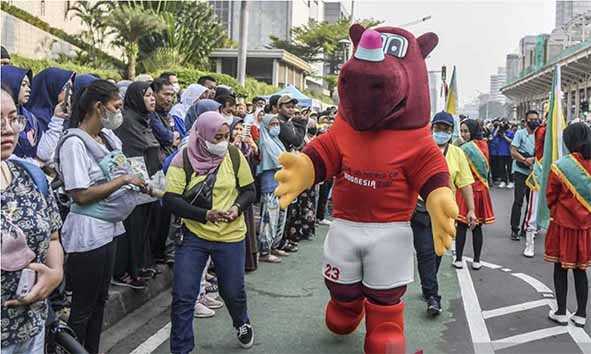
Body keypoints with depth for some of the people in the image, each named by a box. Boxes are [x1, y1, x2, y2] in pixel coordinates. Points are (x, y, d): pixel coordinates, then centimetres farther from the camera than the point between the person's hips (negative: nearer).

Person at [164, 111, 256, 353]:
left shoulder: (234, 155, -4)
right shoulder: (184, 159, -9)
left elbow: (249, 190, 4)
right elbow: (171, 199, -12)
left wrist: (238, 207, -17)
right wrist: (206, 215, -24)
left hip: (230, 236, 1)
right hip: (193, 235, -1)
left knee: (233, 291, 14)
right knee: (182, 296, -1)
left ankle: (242, 324, 47)